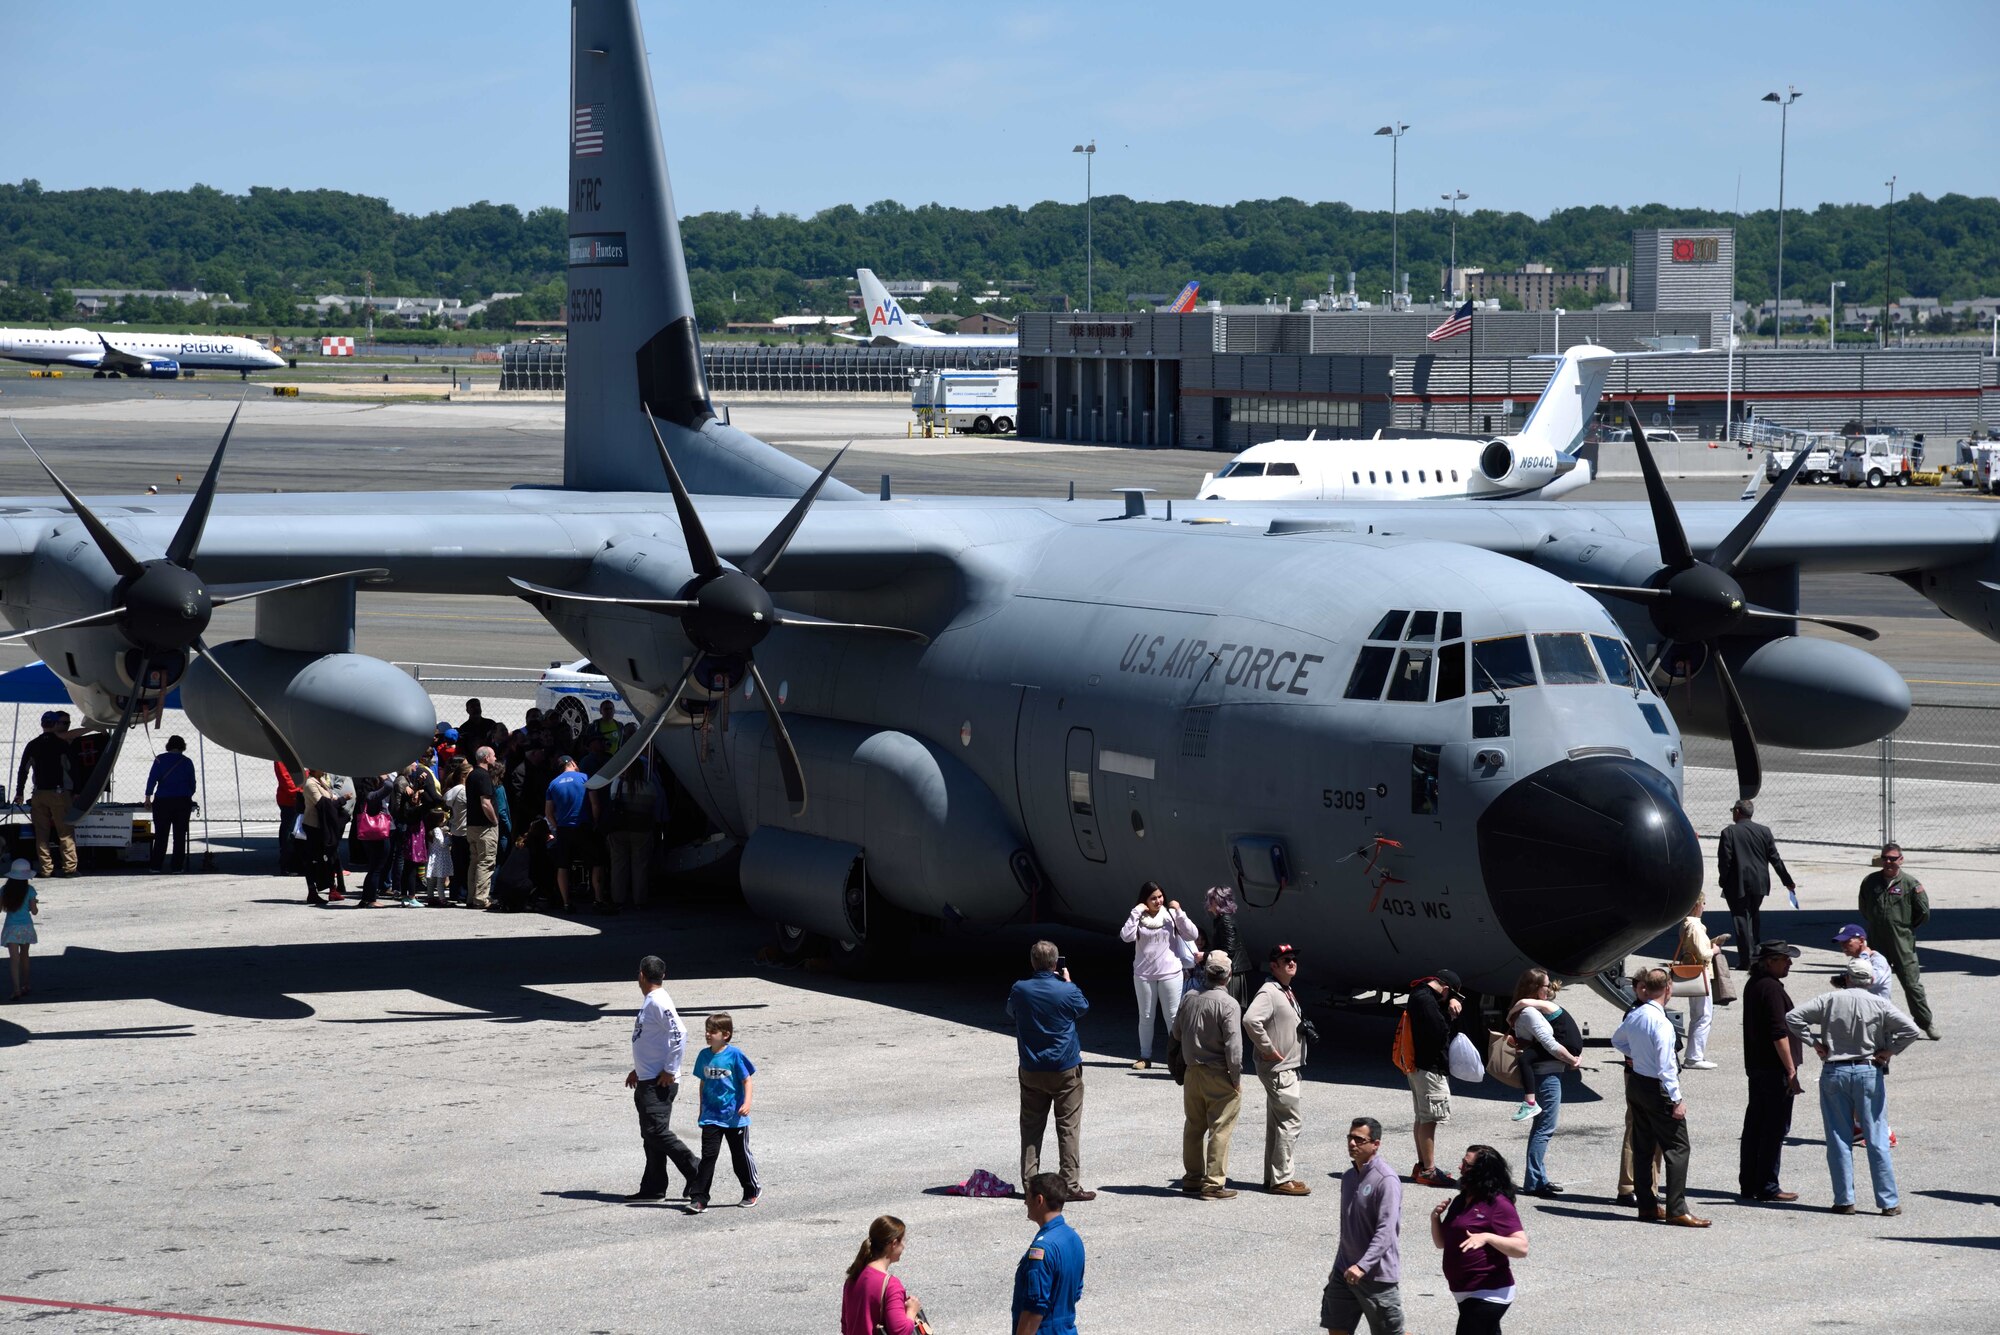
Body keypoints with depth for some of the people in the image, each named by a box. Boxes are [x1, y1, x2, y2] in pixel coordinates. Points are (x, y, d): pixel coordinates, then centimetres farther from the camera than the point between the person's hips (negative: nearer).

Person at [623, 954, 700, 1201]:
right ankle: (653, 1188, 13)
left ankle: (697, 1174, -9)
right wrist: (638, 1070, 26)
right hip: (647, 1080, 10)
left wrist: (670, 1071, -21)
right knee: (651, 1135, 10)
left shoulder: (659, 1003, -17)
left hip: (659, 1082, -10)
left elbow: (679, 1035, -25)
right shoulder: (649, 1002, 14)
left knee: (657, 1132, -13)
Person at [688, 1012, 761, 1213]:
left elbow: (747, 1080, -8)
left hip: (734, 1117, -3)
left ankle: (752, 1190, 31)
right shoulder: (704, 1055, 4)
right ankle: (699, 1198, -9)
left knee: (740, 1155, 10)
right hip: (711, 1117, 3)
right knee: (708, 1155, -6)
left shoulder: (734, 1054, -11)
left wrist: (747, 1102, -21)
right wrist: (702, 1109, 18)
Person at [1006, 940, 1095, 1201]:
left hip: (1031, 1071, 3)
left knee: (1031, 1126, 12)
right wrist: (1068, 981, 18)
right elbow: (1083, 1008, 7)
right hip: (1065, 1071, -3)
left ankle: (1029, 1182, 12)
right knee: (1069, 1128, 2)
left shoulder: (1019, 990, -8)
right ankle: (1071, 1185, 0)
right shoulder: (1068, 991, -15)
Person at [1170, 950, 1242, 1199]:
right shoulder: (1228, 1005, -15)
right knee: (1220, 1129, -1)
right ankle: (1214, 1183, -1)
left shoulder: (1191, 1000, 5)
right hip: (1219, 1075, -6)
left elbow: (1176, 1034, 15)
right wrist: (1236, 1078, -10)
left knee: (1194, 1127, 16)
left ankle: (1192, 1178, 25)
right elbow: (1233, 1045, -18)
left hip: (1193, 1073, 6)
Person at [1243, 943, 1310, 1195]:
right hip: (1277, 1069, -10)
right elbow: (1250, 1019, -32)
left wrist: (1306, 1028, 12)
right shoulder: (1269, 992, -16)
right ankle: (1282, 1179, -8)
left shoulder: (1288, 992, 15)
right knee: (1290, 1121, -10)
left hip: (1289, 1068, 10)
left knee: (1276, 1123, 14)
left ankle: (1274, 1177, 20)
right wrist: (1268, 1049, -24)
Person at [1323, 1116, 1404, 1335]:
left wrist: (1363, 1266, -34)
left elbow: (1386, 1232, -25)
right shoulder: (1349, 1177, 10)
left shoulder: (1386, 1181, -17)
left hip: (1377, 1274, -8)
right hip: (1346, 1272, 8)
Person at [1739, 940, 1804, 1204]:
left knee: (1754, 1126, 12)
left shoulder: (1753, 985, 14)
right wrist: (1791, 1071, -19)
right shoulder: (1771, 988, -17)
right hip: (1775, 1070, -10)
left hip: (1755, 1067, 10)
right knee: (1775, 1129, -5)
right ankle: (1767, 1187, -4)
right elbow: (1779, 1033, -21)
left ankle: (1748, 1185, 16)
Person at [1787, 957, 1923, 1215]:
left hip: (1834, 1073, 0)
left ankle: (1844, 1200, 6)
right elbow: (1912, 1030, -11)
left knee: (1839, 1139, 7)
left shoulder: (1830, 1000, 0)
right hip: (1869, 1072, 0)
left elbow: (1793, 1017, -4)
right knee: (1877, 1140, 3)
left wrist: (1813, 1043, 1)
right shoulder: (1879, 1005, -2)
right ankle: (1888, 1201, 3)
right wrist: (1889, 1051, -2)